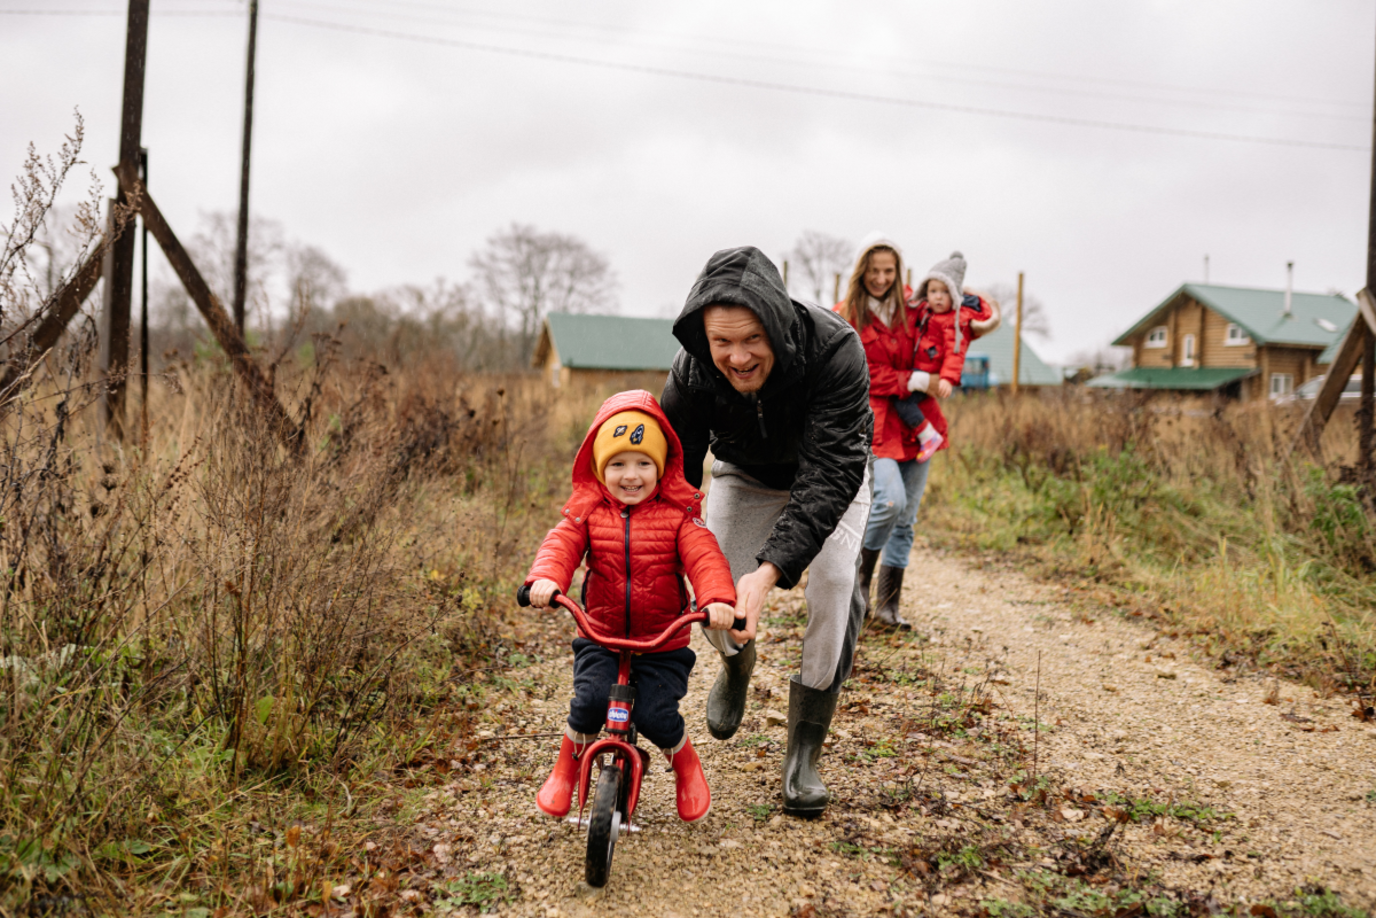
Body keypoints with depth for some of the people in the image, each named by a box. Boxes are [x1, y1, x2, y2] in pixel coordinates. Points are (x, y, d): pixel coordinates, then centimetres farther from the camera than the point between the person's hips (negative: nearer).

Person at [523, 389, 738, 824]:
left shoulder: (678, 514, -4)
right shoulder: (587, 511, 1)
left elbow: (704, 557, -16)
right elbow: (561, 545, -14)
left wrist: (718, 599, -36)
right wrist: (546, 578, -37)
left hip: (663, 641, -1)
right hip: (600, 636, 1)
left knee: (655, 715, -14)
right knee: (591, 699, -21)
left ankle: (686, 766, 20)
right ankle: (566, 769, 8)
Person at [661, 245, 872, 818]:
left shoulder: (834, 350, -40)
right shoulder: (692, 372, -30)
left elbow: (830, 473, -44)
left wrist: (771, 568, -55)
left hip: (831, 476, -2)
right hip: (746, 477, 2)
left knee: (833, 583, -21)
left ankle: (804, 752, -6)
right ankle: (736, 664, 30)